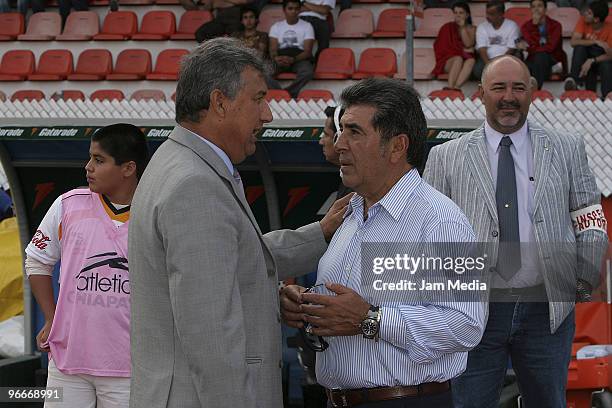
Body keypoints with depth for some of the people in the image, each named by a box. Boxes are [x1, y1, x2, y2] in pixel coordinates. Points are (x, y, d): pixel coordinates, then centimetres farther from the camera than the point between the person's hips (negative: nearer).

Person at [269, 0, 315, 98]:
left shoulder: (306, 26, 6)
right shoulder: (276, 27, 12)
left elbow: (308, 51, -4)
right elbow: (273, 49, 3)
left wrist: (292, 59, -23)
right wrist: (276, 58, -23)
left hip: (300, 59, -1)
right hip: (280, 58, 2)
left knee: (308, 71, -37)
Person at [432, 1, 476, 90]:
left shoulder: (471, 29, 13)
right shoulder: (447, 27, 11)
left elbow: (468, 44, -4)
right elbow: (444, 47, 6)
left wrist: (463, 28, -6)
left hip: (465, 59, 1)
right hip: (448, 61, -1)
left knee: (471, 60, -34)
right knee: (458, 58, -36)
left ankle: (456, 87, -50)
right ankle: (450, 88, -52)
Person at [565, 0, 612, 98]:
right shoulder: (583, 21, -13)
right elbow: (574, 42, -25)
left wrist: (592, 61, -38)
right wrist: (596, 42, -35)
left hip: (601, 60, -2)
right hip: (585, 58, 2)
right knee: (580, 46, -28)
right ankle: (574, 80, -33)